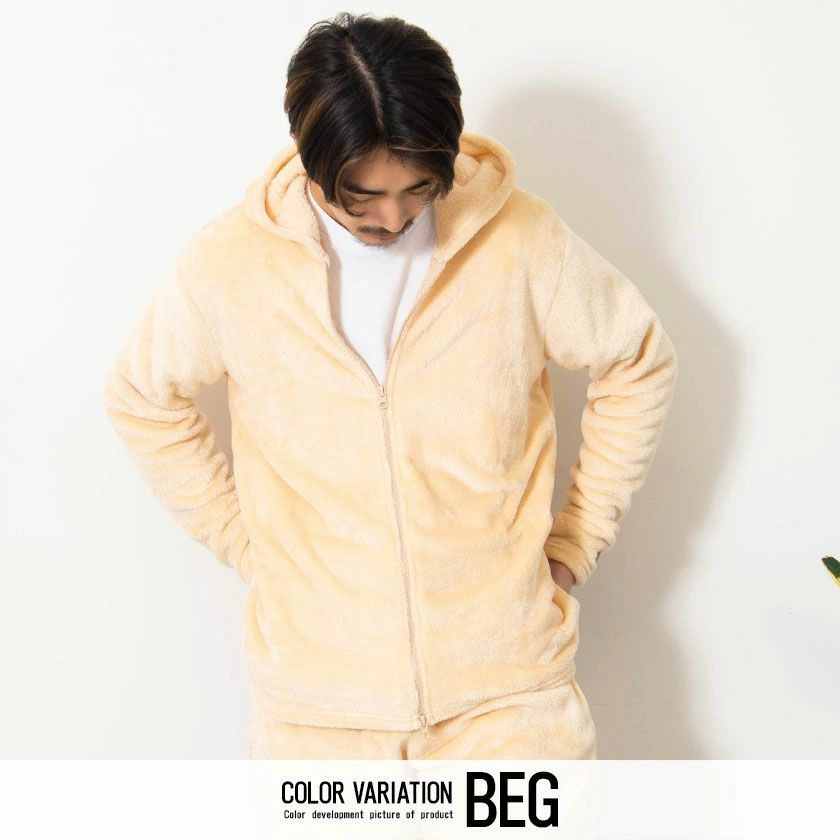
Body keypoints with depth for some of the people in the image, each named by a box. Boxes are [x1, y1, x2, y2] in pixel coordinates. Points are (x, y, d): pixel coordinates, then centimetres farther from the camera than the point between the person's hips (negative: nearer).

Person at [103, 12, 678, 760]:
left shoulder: (523, 240, -11)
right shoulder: (230, 262, -9)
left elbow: (641, 364, 4)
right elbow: (142, 397, 8)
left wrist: (576, 543, 2)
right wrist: (245, 541, 2)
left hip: (505, 677, -1)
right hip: (318, 686, 1)